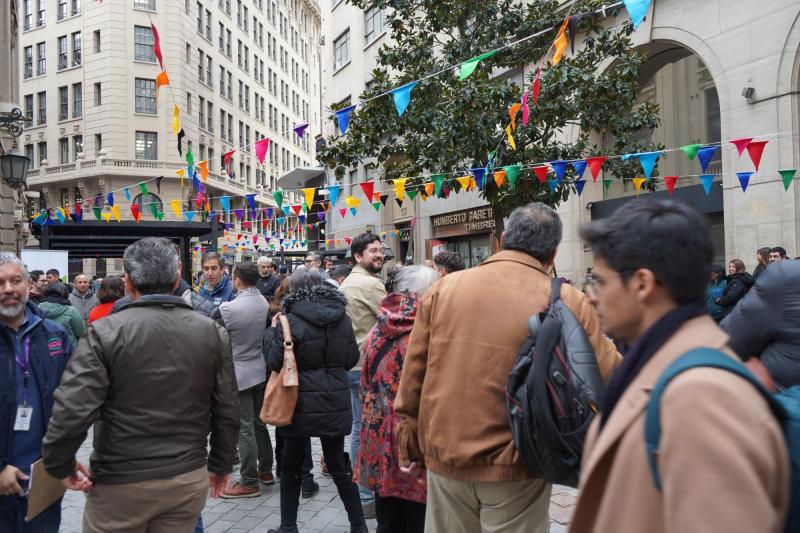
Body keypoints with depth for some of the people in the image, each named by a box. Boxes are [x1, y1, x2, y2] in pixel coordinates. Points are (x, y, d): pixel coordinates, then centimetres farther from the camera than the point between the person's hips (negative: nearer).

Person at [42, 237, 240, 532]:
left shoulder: (106, 332, -13)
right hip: (189, 479, 3)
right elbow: (227, 411, 0)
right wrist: (221, 464, 13)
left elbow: (72, 409, -18)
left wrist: (60, 464, -1)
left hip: (120, 483, -2)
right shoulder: (213, 332, -3)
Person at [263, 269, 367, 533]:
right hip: (336, 402, 4)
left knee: (291, 466, 13)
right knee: (338, 463, 14)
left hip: (303, 404, -4)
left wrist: (272, 332, 4)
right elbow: (352, 358, 8)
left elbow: (274, 363, -9)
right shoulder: (342, 317, 1)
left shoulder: (291, 320, -13)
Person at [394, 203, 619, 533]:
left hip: (444, 457, 3)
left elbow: (412, 379, 2)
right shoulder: (567, 303, -11)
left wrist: (410, 446, 13)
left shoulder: (443, 289, -2)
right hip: (515, 466, -2)